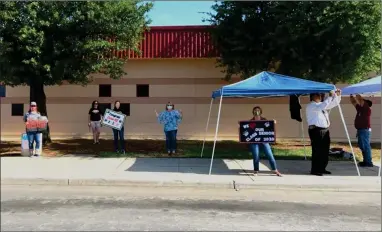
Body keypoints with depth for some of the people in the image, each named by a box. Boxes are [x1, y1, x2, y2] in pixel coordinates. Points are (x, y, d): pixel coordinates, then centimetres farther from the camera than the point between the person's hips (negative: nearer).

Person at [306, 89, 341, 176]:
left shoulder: (322, 104, 18)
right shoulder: (311, 106, -9)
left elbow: (334, 104, 24)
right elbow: (321, 107, -26)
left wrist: (337, 95, 7)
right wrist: (330, 96, -23)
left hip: (325, 130, 9)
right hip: (316, 131, -9)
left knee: (325, 150, 13)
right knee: (317, 151, -7)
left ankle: (322, 168, 23)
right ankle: (315, 170, 0)